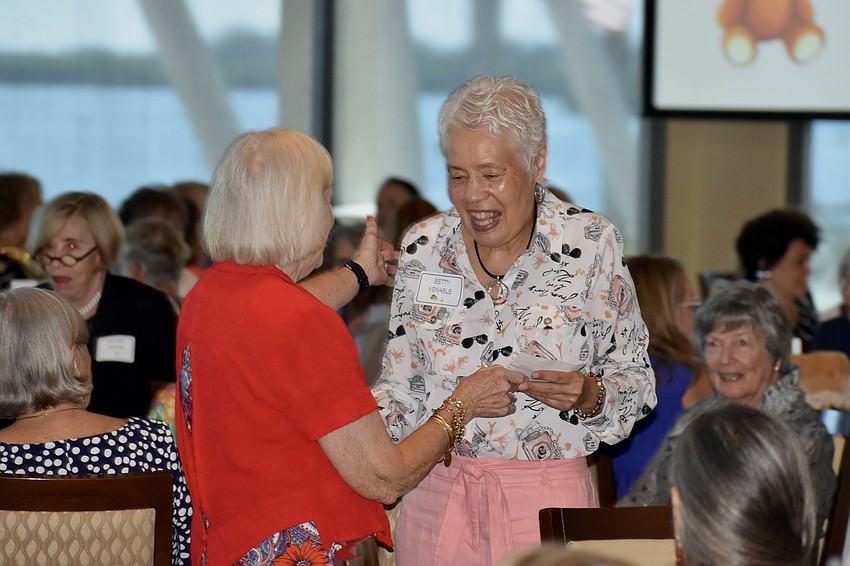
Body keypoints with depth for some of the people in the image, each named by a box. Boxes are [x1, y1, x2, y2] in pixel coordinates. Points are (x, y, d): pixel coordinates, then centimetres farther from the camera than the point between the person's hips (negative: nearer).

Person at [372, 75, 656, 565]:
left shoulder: (591, 243, -6)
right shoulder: (424, 249, 2)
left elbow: (635, 379, 1)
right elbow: (404, 386, 8)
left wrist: (590, 395, -20)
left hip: (549, 499, -2)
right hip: (438, 499, 2)